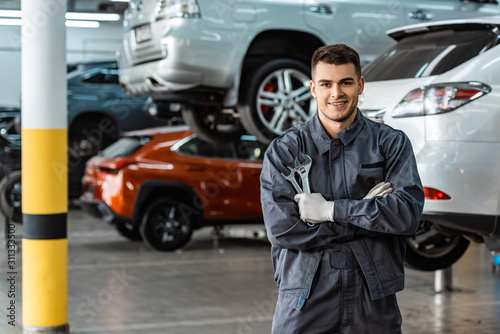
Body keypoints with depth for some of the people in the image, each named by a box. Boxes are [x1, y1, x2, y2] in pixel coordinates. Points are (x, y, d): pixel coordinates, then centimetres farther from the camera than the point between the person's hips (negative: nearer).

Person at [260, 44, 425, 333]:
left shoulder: (391, 143, 3)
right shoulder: (284, 151, 1)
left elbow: (409, 213, -11)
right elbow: (280, 228, -10)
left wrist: (330, 209, -14)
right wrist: (366, 209, -11)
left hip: (373, 301, 1)